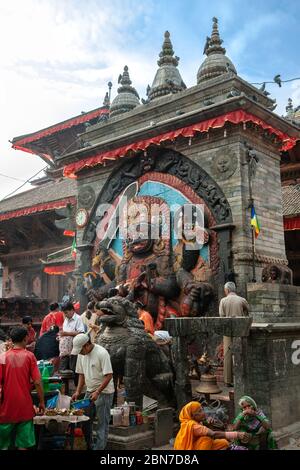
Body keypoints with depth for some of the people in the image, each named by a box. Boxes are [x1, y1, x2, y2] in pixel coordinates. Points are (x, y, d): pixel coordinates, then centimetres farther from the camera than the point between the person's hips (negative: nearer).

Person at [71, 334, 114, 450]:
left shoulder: (101, 353, -20)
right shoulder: (81, 354, 2)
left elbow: (109, 375, -21)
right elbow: (82, 374, 12)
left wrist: (97, 392, -23)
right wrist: (78, 391, 4)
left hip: (104, 392, -7)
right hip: (90, 391, 7)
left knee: (102, 423, -1)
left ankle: (99, 447, 7)